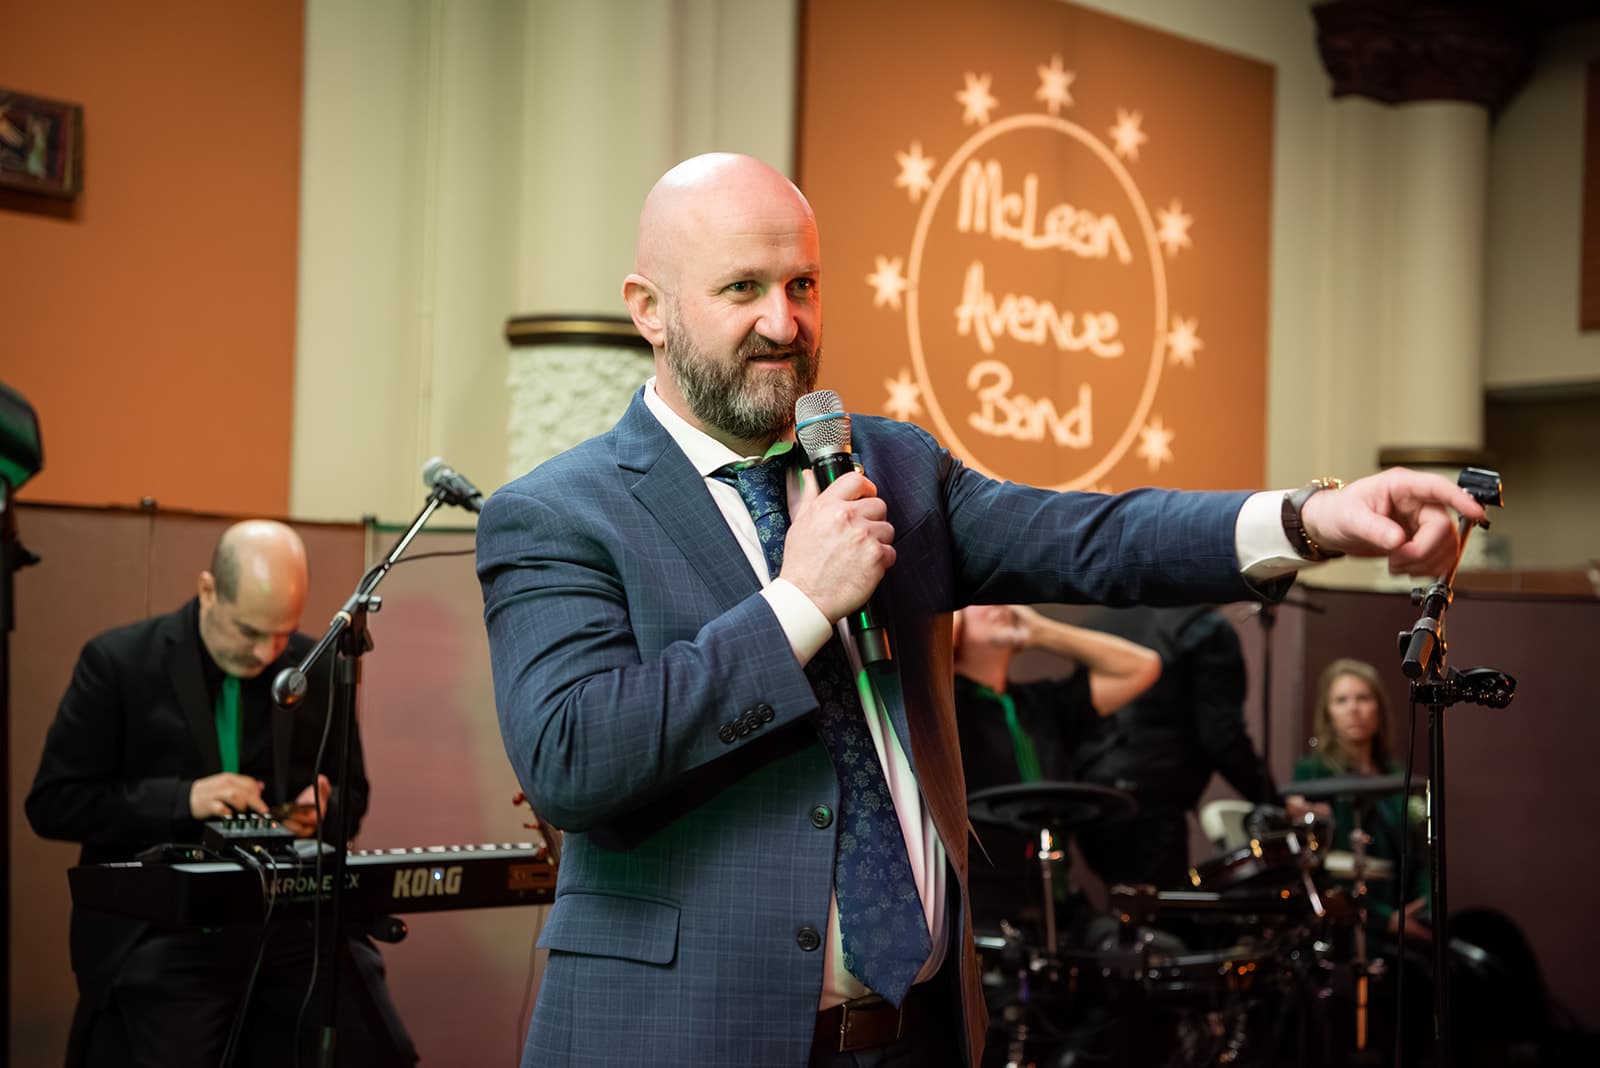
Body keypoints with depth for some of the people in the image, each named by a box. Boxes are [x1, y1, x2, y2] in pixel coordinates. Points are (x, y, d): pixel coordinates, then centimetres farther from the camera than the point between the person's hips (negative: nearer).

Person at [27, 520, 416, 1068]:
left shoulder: (318, 669, 6)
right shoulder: (118, 661, -3)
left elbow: (353, 792, 18)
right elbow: (53, 803, -4)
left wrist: (325, 807, -6)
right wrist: (183, 799, -17)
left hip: (291, 917, 3)